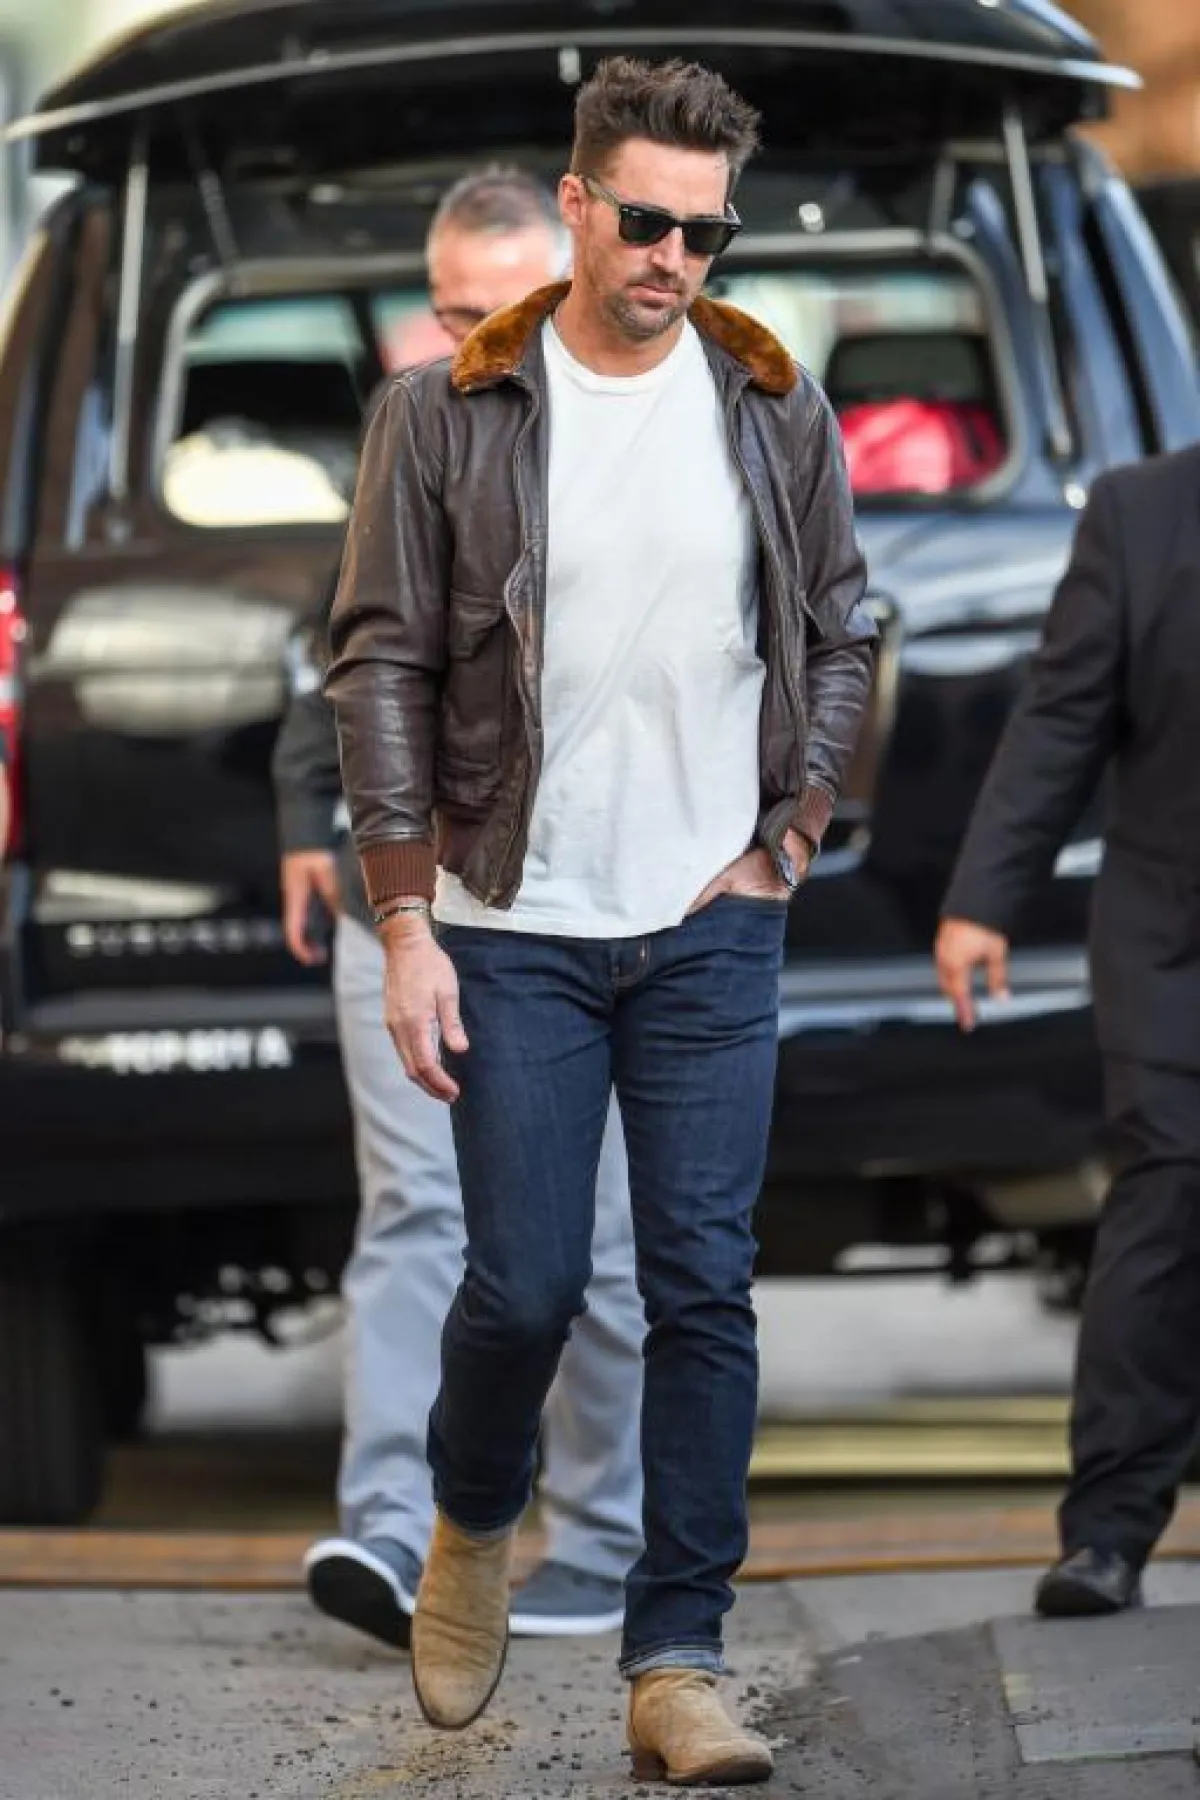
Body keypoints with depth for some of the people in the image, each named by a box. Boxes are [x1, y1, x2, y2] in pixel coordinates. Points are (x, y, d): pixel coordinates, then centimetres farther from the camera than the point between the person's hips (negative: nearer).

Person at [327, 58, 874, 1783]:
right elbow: (383, 668, -3)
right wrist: (408, 927, -7)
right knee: (524, 1282, -2)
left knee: (706, 1286, -2)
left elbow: (837, 636, 13)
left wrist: (787, 837, 2)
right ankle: (474, 1524, 29)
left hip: (716, 928, 2)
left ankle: (678, 1661, 4)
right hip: (516, 927, -2)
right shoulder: (447, 412, -4)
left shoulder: (778, 407, 3)